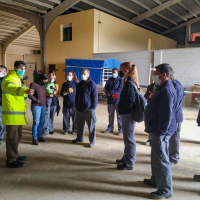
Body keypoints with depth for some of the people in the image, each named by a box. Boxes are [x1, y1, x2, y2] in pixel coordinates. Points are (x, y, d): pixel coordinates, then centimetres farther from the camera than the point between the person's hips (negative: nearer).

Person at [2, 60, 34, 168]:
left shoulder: (17, 80, 20)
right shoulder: (9, 79, -13)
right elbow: (12, 89, -38)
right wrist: (25, 90, -55)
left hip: (18, 114, 10)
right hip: (11, 114, -10)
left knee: (17, 136, 18)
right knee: (12, 137, -5)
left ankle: (15, 155, 32)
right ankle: (11, 160, 4)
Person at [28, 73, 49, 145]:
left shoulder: (43, 85, 14)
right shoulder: (34, 84, -8)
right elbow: (30, 95, -14)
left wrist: (46, 104, 14)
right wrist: (37, 100, -12)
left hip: (43, 106, 7)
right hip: (36, 106, -7)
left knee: (41, 122, 10)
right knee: (36, 122, -6)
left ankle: (40, 136, 20)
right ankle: (35, 138, 3)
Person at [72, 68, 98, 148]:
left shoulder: (92, 84, -8)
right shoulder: (80, 84, 13)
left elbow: (95, 97, -9)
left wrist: (93, 107, -12)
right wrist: (76, 105, 13)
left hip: (89, 109, -6)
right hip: (79, 109, 6)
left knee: (91, 125, 1)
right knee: (80, 125, 15)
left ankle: (92, 141, 12)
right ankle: (80, 138, 31)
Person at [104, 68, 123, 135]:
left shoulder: (120, 80, 0)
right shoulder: (109, 80, 13)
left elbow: (120, 89, -11)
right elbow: (105, 88, 6)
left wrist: (111, 92, -18)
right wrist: (108, 93, -15)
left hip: (118, 100, -4)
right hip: (110, 100, 4)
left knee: (119, 115, -1)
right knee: (111, 115, 13)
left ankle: (120, 129, 8)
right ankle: (110, 128, 25)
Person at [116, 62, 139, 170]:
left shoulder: (129, 84, -18)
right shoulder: (132, 82, 11)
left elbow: (130, 100, -24)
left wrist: (121, 109, -12)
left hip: (128, 114, -10)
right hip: (128, 113, 10)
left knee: (129, 138, 1)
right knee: (127, 137, 20)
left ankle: (129, 163, 14)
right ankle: (126, 158, 35)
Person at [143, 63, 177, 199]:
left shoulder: (167, 91, -21)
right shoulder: (164, 88, 13)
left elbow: (167, 115, -26)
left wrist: (161, 132, -21)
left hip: (161, 131, -11)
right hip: (158, 130, 11)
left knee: (161, 159, -2)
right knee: (157, 157, 21)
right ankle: (156, 180, 37)